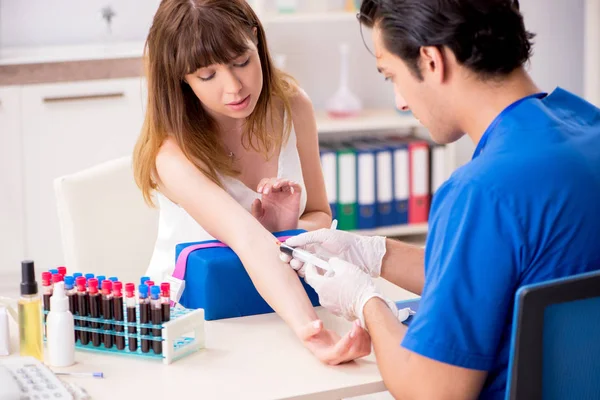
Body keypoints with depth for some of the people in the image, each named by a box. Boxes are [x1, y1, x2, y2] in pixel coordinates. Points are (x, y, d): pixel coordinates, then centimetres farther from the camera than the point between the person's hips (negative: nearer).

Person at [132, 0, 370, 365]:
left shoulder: (291, 106, -6)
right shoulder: (174, 153, -21)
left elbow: (320, 217, 7)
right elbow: (249, 242, -35)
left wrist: (287, 229, -15)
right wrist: (307, 328, -50)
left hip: (272, 308, 2)